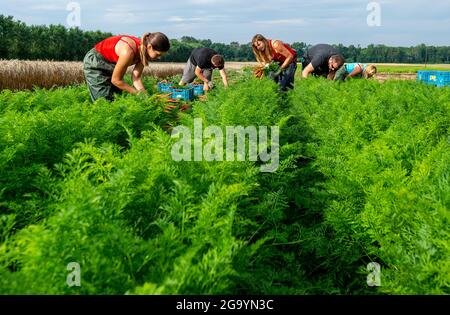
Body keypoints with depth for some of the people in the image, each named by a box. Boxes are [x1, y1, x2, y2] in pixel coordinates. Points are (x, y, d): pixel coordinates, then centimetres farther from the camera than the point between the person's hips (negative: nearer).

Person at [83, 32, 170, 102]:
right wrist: (138, 93, -22)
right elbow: (115, 80, -26)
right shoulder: (128, 52, -38)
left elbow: (136, 78, -11)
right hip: (94, 62, -8)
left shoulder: (143, 50, -15)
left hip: (111, 65, 8)